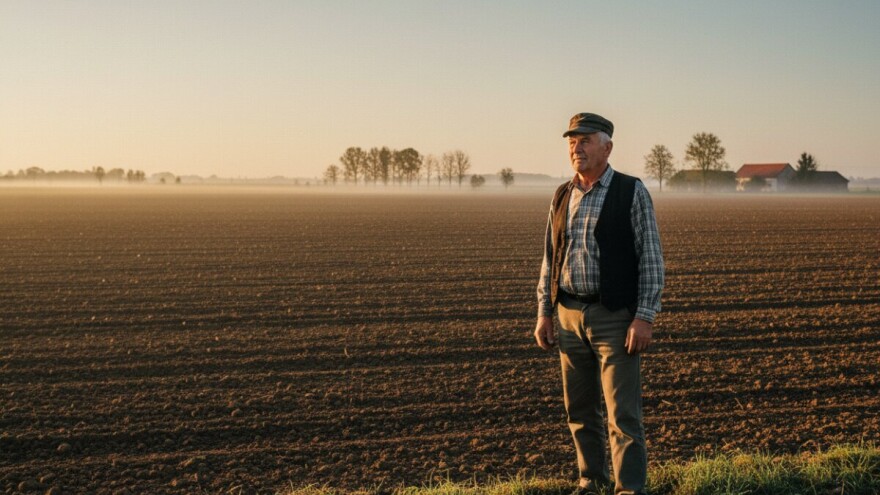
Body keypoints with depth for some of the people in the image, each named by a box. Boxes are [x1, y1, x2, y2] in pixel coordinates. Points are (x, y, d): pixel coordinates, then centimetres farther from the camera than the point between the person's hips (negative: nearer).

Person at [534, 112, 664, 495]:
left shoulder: (632, 192, -6)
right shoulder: (562, 197, 9)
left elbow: (651, 259, -9)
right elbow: (550, 260, 14)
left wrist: (644, 317, -16)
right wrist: (544, 314, 8)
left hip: (616, 317, -5)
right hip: (569, 316, 5)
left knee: (623, 412, -5)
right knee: (580, 409, 12)